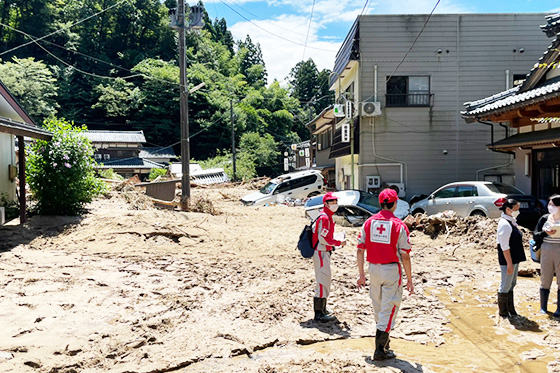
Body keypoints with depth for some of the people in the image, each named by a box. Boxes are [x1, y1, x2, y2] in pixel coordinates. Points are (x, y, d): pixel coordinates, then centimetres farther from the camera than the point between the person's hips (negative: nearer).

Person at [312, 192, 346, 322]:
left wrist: (337, 241, 7)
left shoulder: (328, 217, 15)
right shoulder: (324, 218, -18)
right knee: (323, 281, -10)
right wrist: (339, 243, -14)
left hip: (324, 253, 11)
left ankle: (322, 310, 30)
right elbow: (323, 239, -23)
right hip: (321, 254, -11)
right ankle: (319, 314, -7)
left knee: (324, 281, 19)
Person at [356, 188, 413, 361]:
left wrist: (361, 274, 11)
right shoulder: (399, 225, -11)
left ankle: (383, 340, 38)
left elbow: (360, 250, 2)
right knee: (389, 308, 1)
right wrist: (409, 280, -2)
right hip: (391, 270, -5)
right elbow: (405, 256, -10)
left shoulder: (369, 222, 1)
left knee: (378, 307, 19)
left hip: (373, 269, 5)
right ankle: (380, 349, 0)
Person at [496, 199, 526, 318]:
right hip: (507, 260, -10)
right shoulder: (504, 224, -19)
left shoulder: (511, 222, 12)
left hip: (514, 258, 10)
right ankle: (503, 312, 11)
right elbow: (504, 246, -21)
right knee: (506, 285, 0)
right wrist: (509, 263, -22)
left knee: (511, 284, 17)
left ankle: (510, 309, 27)